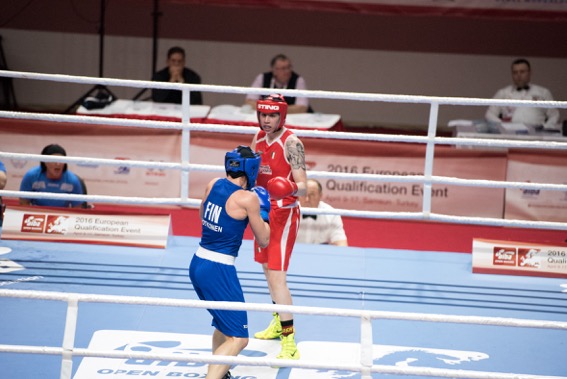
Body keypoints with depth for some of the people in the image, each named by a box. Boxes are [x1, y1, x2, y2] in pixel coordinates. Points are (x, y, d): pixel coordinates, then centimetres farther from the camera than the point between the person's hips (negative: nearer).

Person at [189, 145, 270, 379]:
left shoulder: (214, 185, 5)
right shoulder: (248, 198, -13)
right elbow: (263, 240, -3)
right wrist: (263, 211, 12)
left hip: (198, 264, 8)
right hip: (218, 271, -8)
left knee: (224, 322, 29)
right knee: (237, 338, -4)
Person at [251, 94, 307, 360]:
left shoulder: (291, 143, -19)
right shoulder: (258, 138, 3)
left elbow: (302, 187, -25)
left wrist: (291, 188, -44)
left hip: (284, 214, -8)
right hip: (263, 210, 8)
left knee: (276, 276, -14)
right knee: (267, 267, 20)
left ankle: (290, 342, -12)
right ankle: (278, 323, 40)